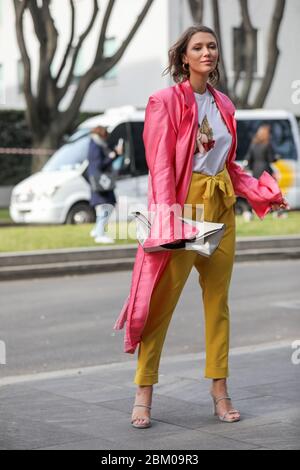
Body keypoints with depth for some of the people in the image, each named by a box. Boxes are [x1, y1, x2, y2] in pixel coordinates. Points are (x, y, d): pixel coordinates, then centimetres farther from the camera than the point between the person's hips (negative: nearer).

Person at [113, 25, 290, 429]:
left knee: (218, 299, 8)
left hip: (222, 203, 6)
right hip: (184, 202, -6)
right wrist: (169, 220, -21)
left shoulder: (223, 105, 13)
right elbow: (161, 164, -12)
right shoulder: (166, 101, -6)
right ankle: (144, 394, 4)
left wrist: (262, 193, 9)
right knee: (163, 299, -4)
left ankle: (220, 392, 15)